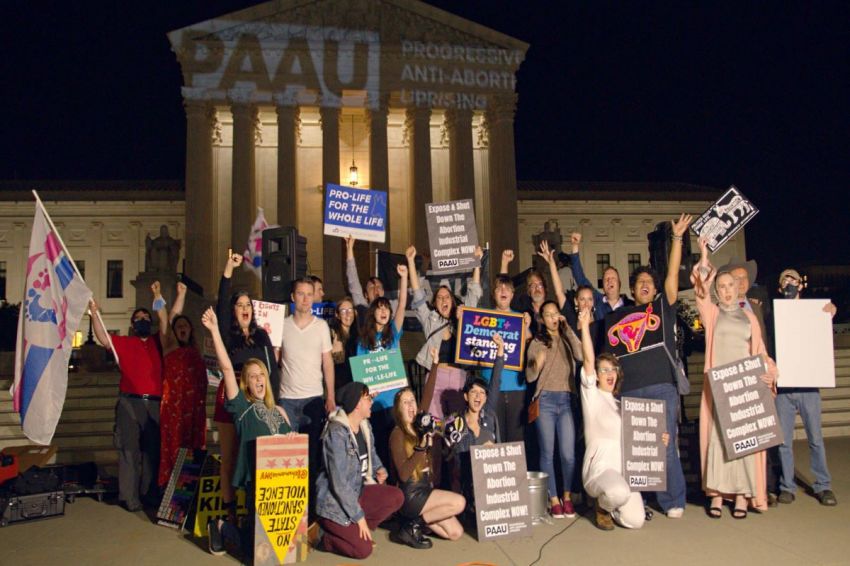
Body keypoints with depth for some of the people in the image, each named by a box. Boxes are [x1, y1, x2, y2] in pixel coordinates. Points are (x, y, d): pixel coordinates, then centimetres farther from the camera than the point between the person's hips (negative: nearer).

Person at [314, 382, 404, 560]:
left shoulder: (365, 426, 1)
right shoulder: (337, 433, -25)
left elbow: (371, 453, 21)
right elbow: (339, 483, -26)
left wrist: (380, 469, -2)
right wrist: (359, 516, -21)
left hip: (358, 491, 8)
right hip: (335, 502, -8)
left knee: (396, 497, -10)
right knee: (363, 550, -14)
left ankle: (355, 530, 3)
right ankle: (325, 537, 9)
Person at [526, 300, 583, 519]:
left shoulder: (567, 340, 13)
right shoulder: (536, 343, 9)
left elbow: (581, 355, -10)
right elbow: (529, 377, 4)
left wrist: (568, 329, -6)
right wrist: (536, 365, -18)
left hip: (566, 400, 1)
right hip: (545, 400, -1)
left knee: (568, 454, -4)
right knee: (547, 453, 1)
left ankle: (567, 496, 14)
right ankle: (553, 499, 12)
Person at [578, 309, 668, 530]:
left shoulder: (621, 404, 20)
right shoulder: (592, 395, 0)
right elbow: (589, 360, -13)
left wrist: (658, 440, 7)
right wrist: (584, 326, -19)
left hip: (624, 468, 6)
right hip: (599, 467, -6)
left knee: (635, 520, -15)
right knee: (619, 493, -37)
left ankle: (607, 501, 17)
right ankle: (602, 507, -1)